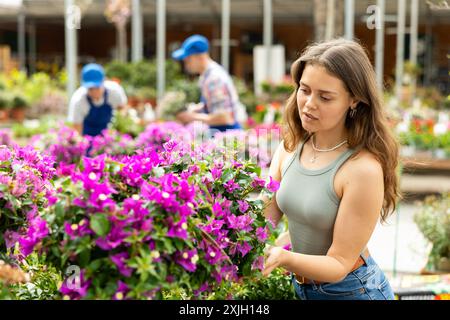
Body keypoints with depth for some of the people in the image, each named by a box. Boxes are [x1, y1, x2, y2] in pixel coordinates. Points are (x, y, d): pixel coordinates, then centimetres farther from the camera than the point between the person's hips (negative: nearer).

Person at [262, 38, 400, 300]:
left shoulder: (363, 168, -26)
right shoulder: (290, 147, -8)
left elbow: (339, 264, -22)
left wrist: (284, 258, -40)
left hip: (351, 290, -5)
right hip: (301, 287, 5)